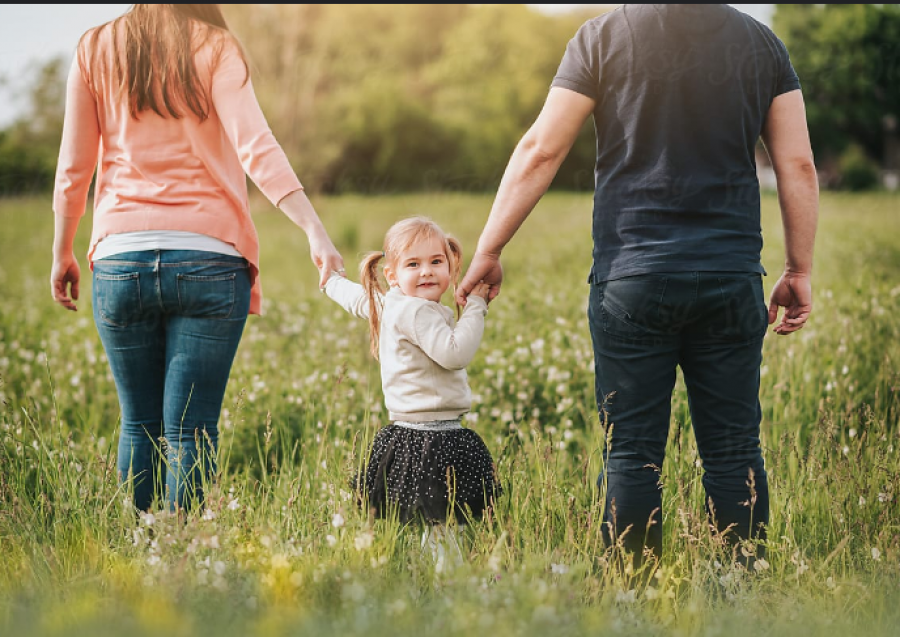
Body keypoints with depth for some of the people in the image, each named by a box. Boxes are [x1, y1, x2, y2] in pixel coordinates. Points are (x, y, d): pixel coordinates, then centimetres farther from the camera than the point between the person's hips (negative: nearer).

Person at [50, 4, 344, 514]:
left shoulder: (95, 49, 8)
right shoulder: (214, 49, 0)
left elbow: (74, 169, 10)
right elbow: (256, 147, -15)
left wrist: (63, 253, 22)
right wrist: (315, 230, -21)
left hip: (121, 258, 2)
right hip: (208, 260, -2)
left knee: (139, 426, 13)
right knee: (190, 432, 0)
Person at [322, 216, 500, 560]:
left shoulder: (386, 302, 16)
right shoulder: (417, 312, -13)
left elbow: (355, 296, 37)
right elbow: (455, 353, -22)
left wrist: (332, 279, 58)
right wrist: (475, 306, -13)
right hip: (430, 439, -10)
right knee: (441, 524, -14)